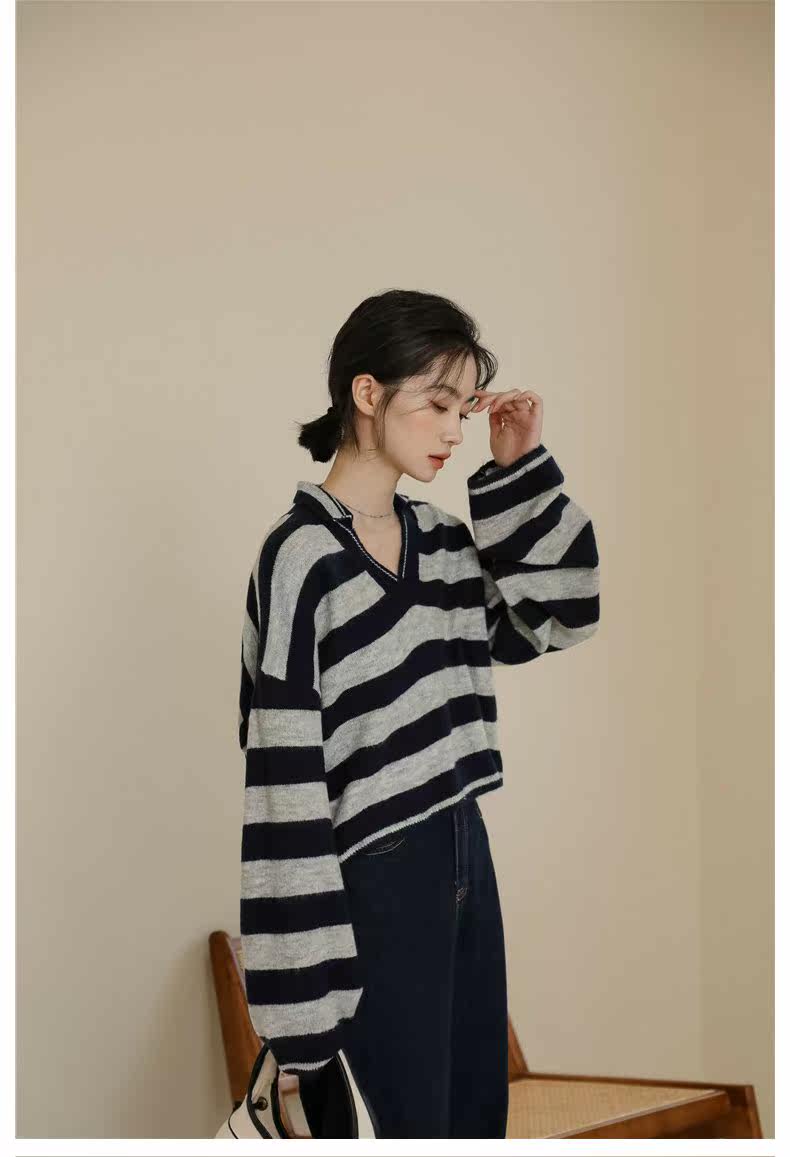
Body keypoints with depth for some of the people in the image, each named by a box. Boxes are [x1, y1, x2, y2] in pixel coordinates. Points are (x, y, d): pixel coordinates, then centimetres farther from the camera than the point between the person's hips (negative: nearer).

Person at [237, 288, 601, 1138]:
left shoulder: (441, 536, 7)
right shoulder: (301, 555, -15)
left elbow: (558, 616, 13)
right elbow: (283, 771, -16)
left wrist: (521, 471, 3)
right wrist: (309, 966, -17)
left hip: (464, 853, 8)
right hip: (376, 879, -7)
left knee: (479, 1112, 15)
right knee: (411, 1119, 3)